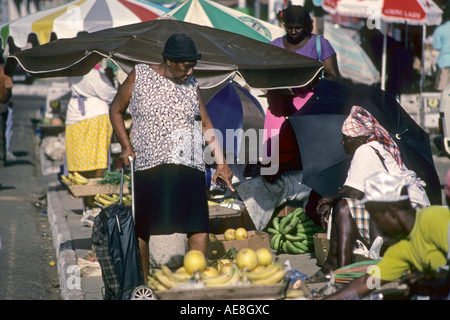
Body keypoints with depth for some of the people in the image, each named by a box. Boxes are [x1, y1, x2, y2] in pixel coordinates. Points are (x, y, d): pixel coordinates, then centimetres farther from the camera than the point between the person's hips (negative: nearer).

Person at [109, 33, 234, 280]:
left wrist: (221, 163, 8)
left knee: (200, 227, -10)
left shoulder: (191, 84, 12)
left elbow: (206, 124, 15)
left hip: (190, 166, 2)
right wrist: (126, 146, -2)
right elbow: (116, 110, 11)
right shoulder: (140, 76, 3)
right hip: (149, 166, -2)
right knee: (142, 228, 3)